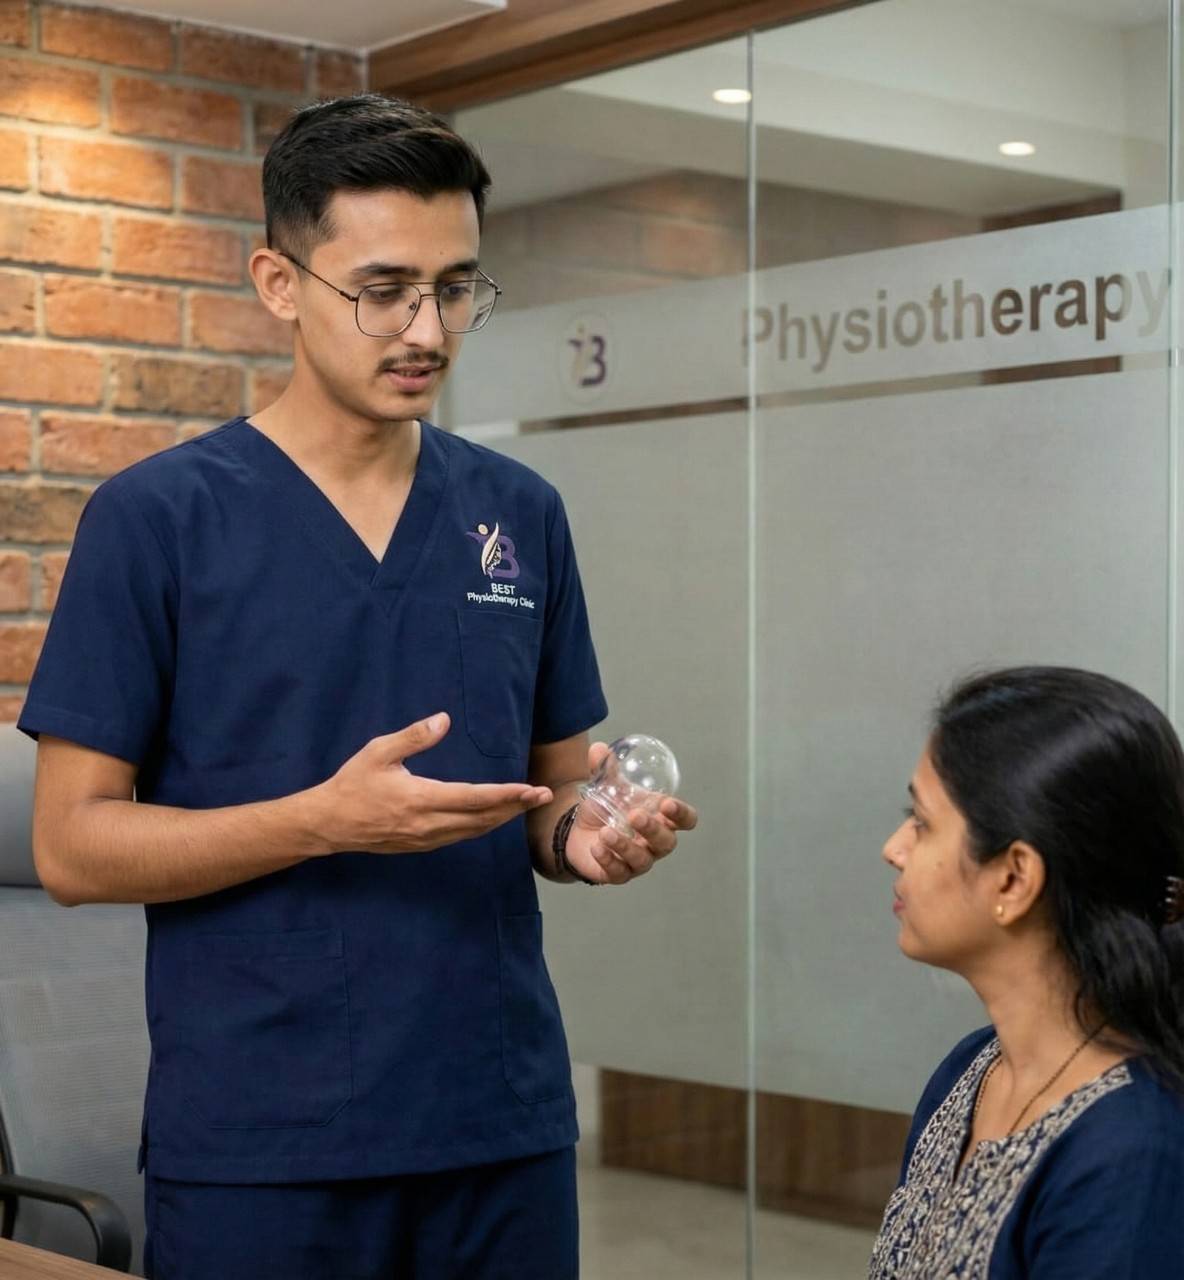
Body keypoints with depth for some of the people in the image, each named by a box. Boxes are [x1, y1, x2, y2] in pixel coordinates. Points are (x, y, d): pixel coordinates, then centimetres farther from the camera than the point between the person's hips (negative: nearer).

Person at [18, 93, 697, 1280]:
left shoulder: (522, 515, 6)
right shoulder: (156, 517, -6)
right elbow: (73, 844, -7)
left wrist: (588, 837, -10)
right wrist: (328, 819, -21)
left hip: (501, 1127, 4)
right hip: (255, 1147, -4)